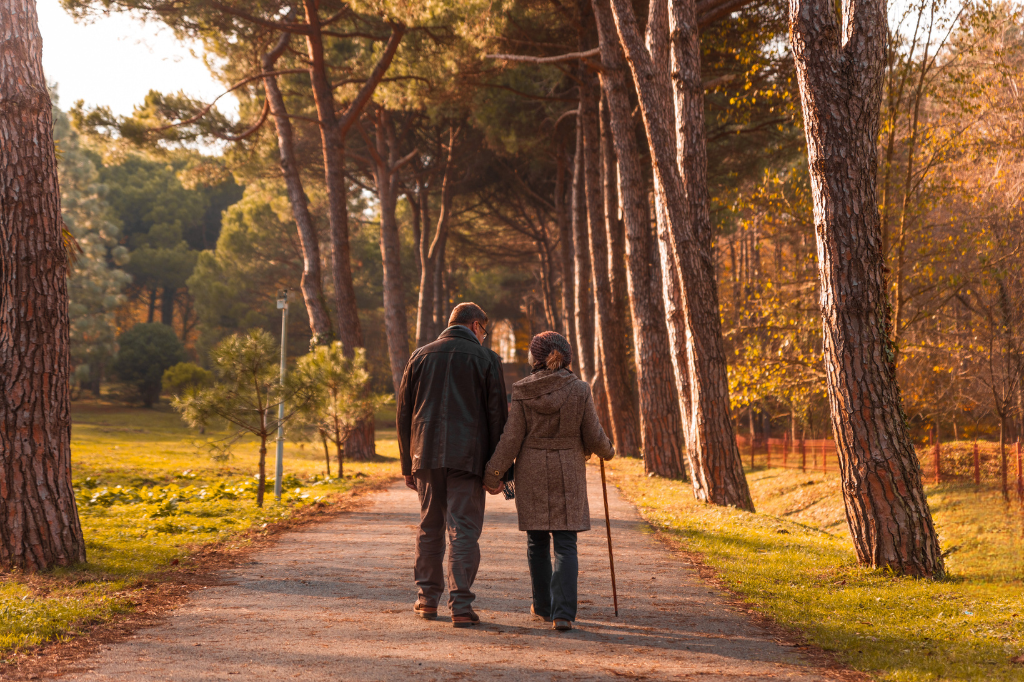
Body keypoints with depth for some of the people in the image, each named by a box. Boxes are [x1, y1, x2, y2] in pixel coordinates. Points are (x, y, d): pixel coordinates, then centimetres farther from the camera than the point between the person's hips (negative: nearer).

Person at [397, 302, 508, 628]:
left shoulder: (421, 356, 11)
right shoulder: (486, 359, 1)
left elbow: (404, 413, 11)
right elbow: (497, 416, -1)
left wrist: (407, 464, 15)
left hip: (426, 456, 3)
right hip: (467, 457, -3)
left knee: (429, 528, 14)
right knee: (463, 531, -1)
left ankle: (427, 598, 20)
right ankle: (460, 605, -6)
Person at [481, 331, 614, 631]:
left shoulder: (523, 392, -6)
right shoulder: (580, 390, -6)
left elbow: (512, 438, -8)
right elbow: (593, 437, -3)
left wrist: (493, 472, -2)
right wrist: (607, 451, 18)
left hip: (532, 472, 1)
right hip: (568, 473, -1)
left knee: (537, 540, 15)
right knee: (565, 544, 1)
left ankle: (543, 606, 26)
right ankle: (563, 613, -11)